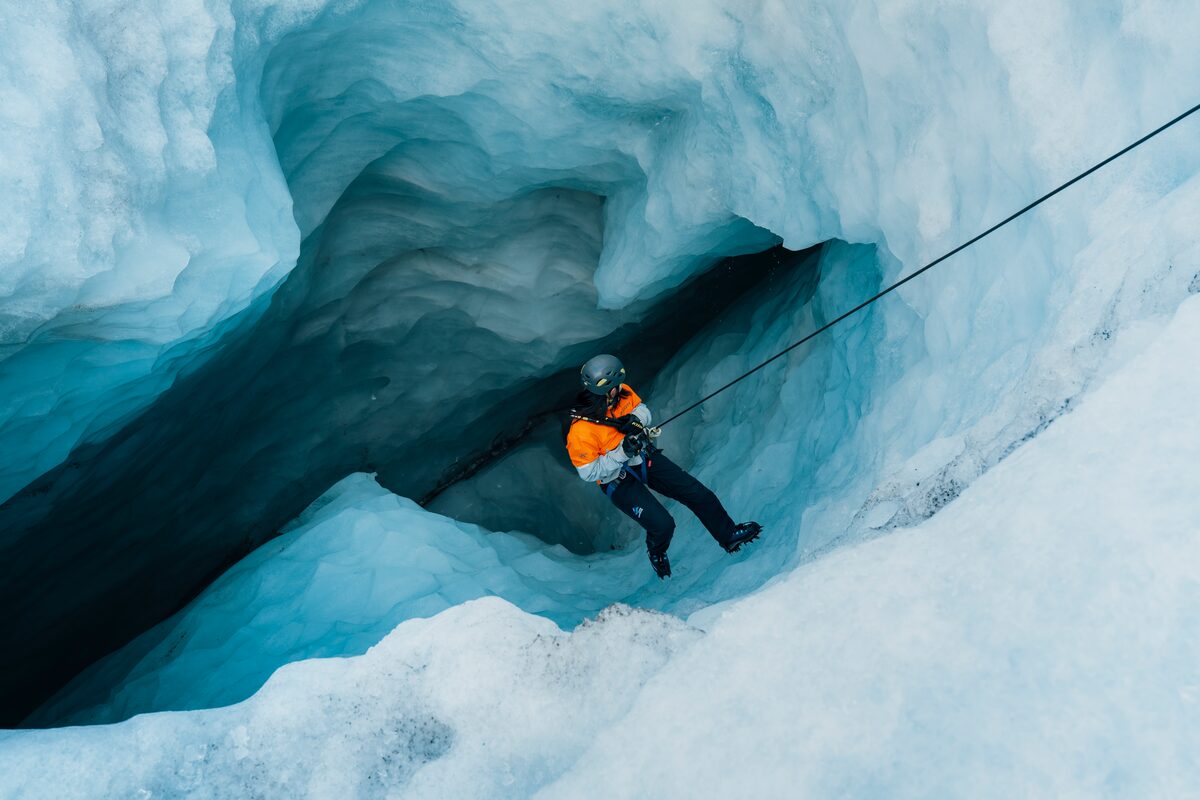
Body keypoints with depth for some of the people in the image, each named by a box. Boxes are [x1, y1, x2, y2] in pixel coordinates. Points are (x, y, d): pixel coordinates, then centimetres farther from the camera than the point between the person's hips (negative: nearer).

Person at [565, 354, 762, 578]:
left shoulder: (621, 393, -14)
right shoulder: (581, 429, -31)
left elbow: (643, 410, 5)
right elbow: (588, 472, -22)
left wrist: (635, 419, -20)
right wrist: (622, 453, -32)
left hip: (645, 458, 6)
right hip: (619, 480, -6)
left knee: (700, 494, 4)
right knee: (663, 525, -17)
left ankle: (729, 536, 28)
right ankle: (656, 553, 22)